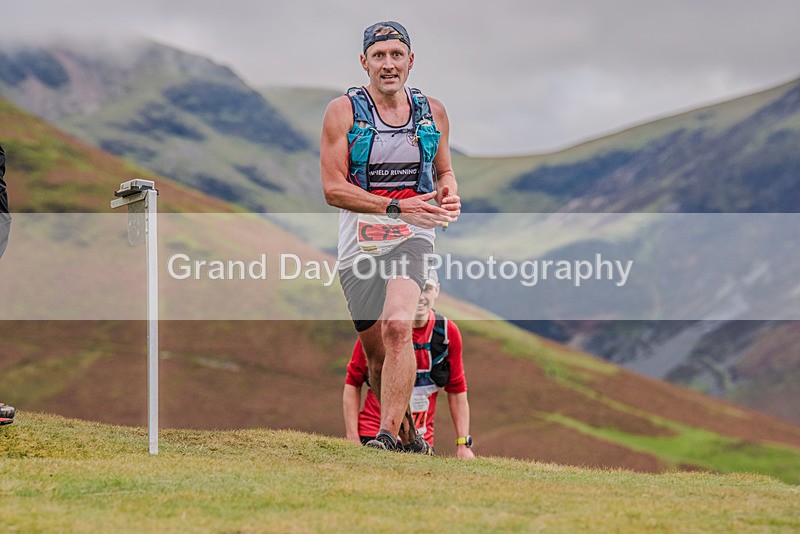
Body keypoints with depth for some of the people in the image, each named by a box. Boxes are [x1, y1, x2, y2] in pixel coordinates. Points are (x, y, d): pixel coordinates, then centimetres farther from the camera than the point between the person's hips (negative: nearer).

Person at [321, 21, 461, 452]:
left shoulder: (432, 112, 8)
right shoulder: (343, 111, -3)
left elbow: (444, 171, 23)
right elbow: (333, 188, -9)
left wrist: (449, 195, -2)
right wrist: (397, 207, -18)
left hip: (411, 239, 0)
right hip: (359, 245, 0)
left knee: (398, 328, -25)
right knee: (376, 354, 7)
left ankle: (389, 433, -28)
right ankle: (407, 437, 27)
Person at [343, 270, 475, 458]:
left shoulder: (448, 332, -1)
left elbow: (456, 391, 7)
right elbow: (352, 383, -1)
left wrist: (463, 444, 0)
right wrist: (353, 439, -7)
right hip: (374, 439, -2)